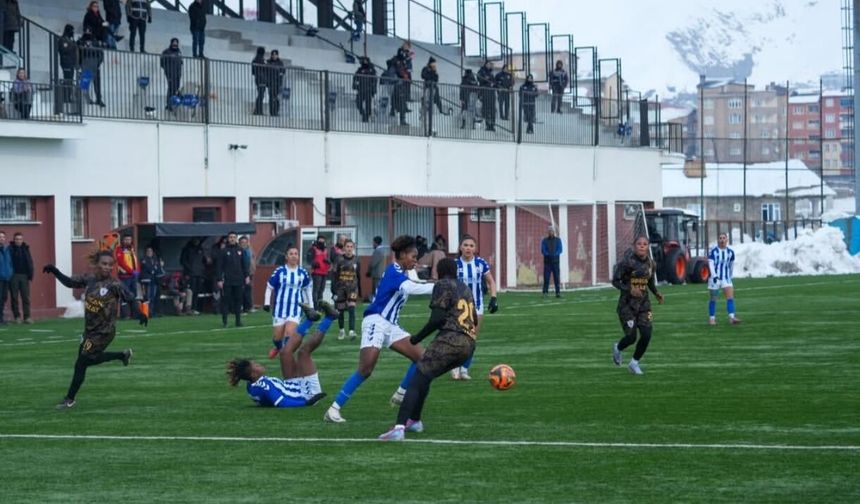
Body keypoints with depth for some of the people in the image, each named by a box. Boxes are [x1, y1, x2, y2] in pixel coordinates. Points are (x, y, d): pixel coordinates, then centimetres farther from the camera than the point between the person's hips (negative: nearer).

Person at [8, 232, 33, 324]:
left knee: (26, 297, 0)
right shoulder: (10, 249, -1)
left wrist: (30, 275, 3)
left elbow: (29, 262, 11)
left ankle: (27, 317, 0)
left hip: (24, 275, 3)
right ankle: (17, 317, 6)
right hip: (14, 276, -3)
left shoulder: (26, 249, 11)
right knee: (14, 297, 1)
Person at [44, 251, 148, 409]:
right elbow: (69, 282, 7)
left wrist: (139, 312, -33)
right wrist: (55, 271, -7)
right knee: (89, 359, 22)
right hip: (89, 329, 7)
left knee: (81, 363, -4)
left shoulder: (114, 285, -18)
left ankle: (70, 399, 12)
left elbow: (131, 299, -16)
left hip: (103, 332, -7)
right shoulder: (89, 279, -2)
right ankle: (123, 355, 41)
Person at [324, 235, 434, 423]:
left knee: (422, 357, 2)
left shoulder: (401, 273, 13)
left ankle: (401, 394, 15)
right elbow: (411, 288, -31)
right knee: (365, 370, -19)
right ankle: (334, 409, -15)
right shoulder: (393, 272, -16)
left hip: (391, 326, 9)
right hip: (376, 322, -9)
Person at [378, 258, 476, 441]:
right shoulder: (466, 288, 25)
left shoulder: (443, 286, 2)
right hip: (469, 344, 8)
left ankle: (399, 427, -29)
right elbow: (475, 320, 30)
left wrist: (418, 337, -1)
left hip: (450, 339, -8)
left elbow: (437, 318, -9)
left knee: (416, 381, -13)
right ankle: (414, 420, 29)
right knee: (424, 377, 25)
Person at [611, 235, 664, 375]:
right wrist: (629, 290, -27)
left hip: (643, 303, 5)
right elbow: (615, 281, -11)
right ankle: (618, 348, 30)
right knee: (631, 337, -7)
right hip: (627, 304, -5)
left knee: (646, 335, -7)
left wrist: (656, 293, 2)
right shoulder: (626, 262, -15)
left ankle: (634, 363, 17)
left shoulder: (651, 263, 3)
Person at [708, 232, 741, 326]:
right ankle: (711, 318, 16)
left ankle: (731, 317, -21)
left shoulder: (730, 252, 5)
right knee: (713, 299, 5)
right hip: (715, 278, -3)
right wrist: (714, 275, -27)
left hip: (726, 278, 3)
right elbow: (710, 264, -14)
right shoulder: (713, 251, -7)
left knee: (730, 296, -13)